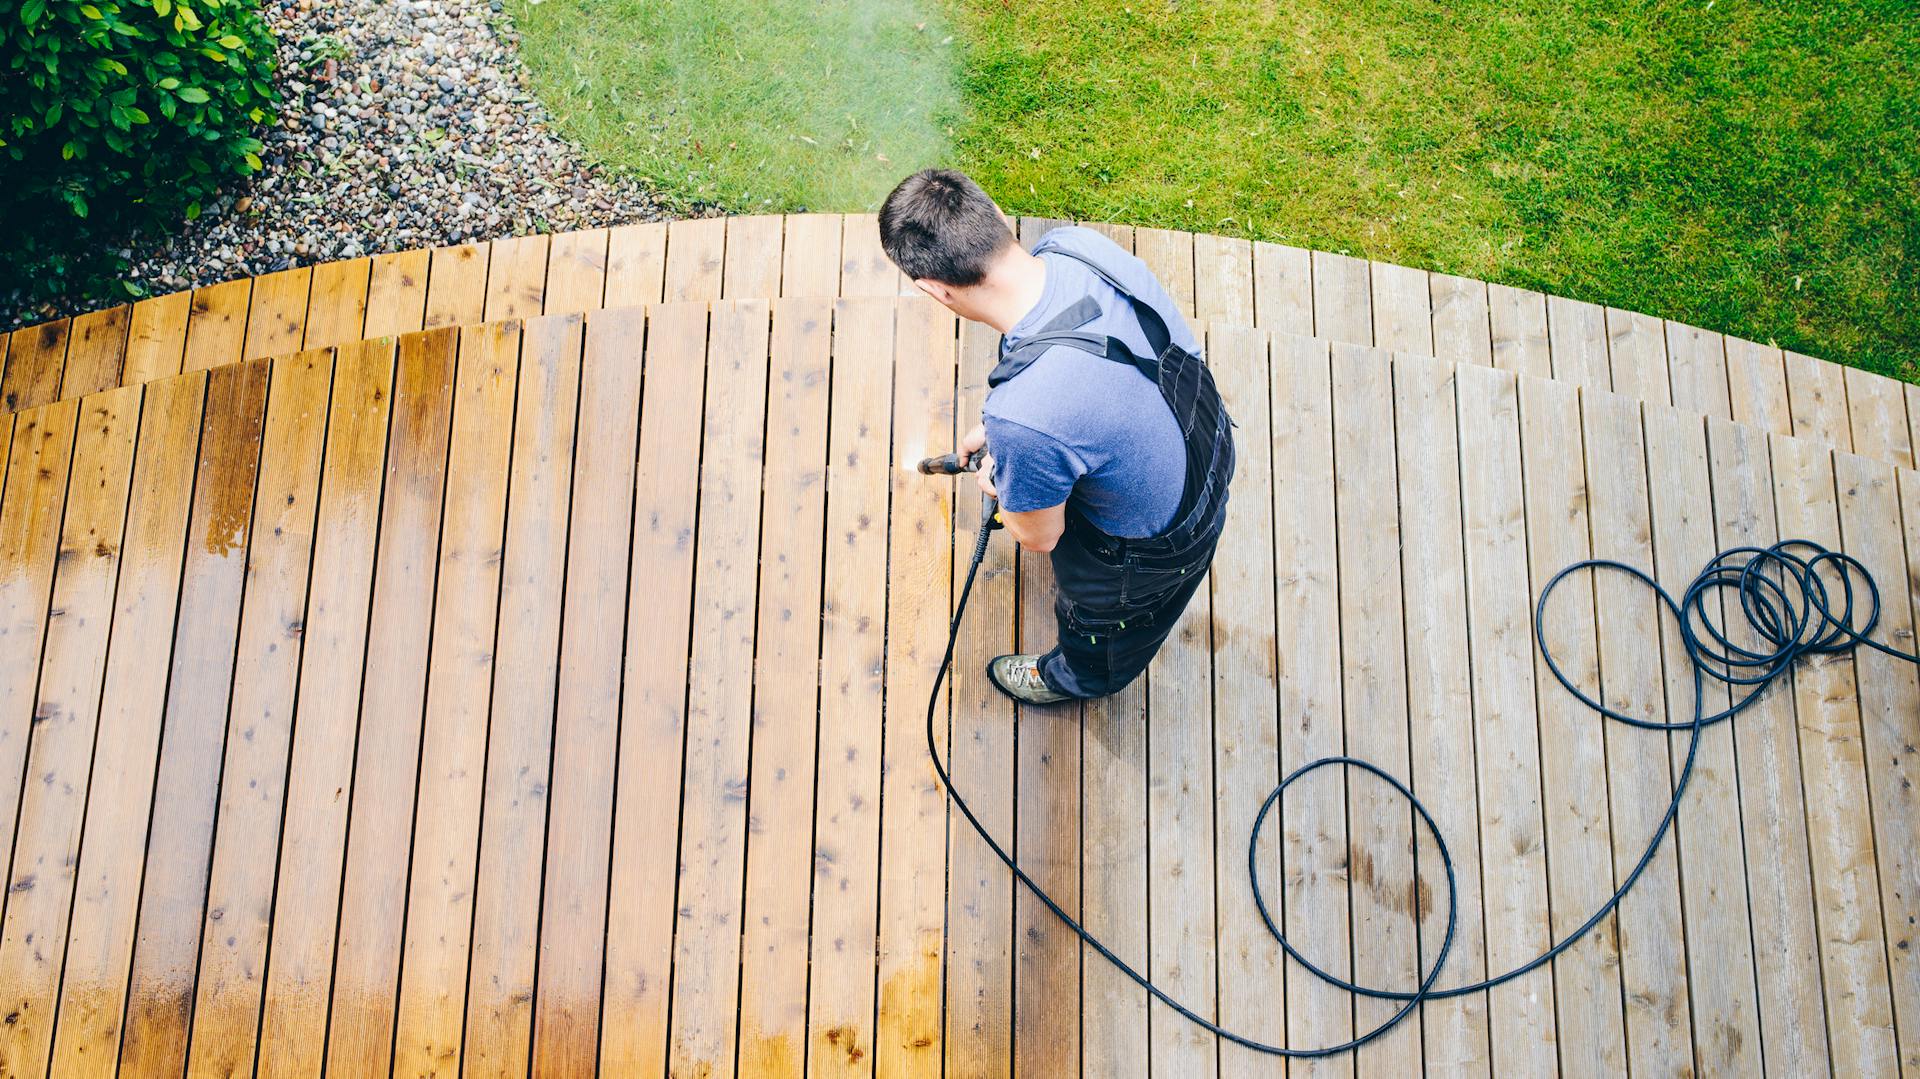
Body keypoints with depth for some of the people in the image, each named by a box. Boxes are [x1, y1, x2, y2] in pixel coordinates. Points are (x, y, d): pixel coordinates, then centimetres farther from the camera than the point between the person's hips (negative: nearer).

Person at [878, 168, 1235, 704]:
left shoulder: (1024, 421, -45)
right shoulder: (1077, 243, -25)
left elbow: (1039, 537, -21)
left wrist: (996, 478, 0)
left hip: (1156, 549, -6)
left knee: (1099, 620, 32)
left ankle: (1076, 678, 68)